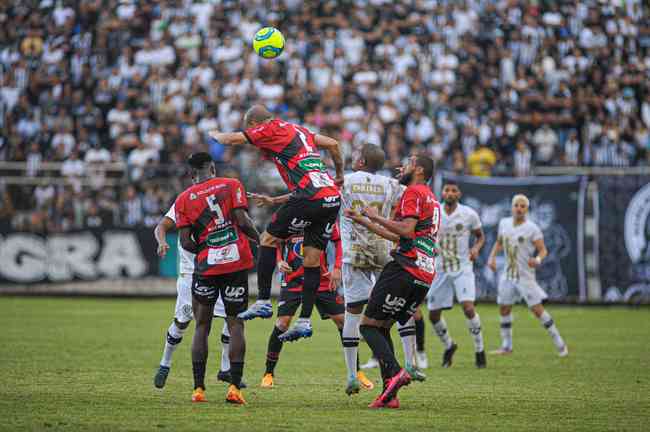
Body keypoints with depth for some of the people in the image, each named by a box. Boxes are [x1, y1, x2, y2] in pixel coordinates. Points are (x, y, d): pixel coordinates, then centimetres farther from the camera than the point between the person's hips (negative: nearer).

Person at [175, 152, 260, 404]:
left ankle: (198, 388, 7)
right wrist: (258, 238, 9)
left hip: (206, 267, 1)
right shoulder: (232, 185, 2)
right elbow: (242, 221, -8)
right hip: (237, 263, -1)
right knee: (235, 325, 5)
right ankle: (234, 387, -5)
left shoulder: (183, 200, 5)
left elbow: (185, 243, -1)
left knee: (202, 327, 11)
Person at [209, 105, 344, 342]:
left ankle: (263, 302, 2)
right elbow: (333, 144, 26)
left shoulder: (272, 129, 2)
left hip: (310, 196, -8)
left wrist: (215, 134, 25)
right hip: (333, 198, 8)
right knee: (313, 260, 8)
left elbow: (231, 139, 4)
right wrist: (340, 174, 37)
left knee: (268, 240, 5)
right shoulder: (298, 130, 24)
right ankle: (304, 321, 7)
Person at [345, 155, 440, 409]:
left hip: (405, 269, -9)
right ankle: (390, 395, 2)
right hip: (426, 276, 9)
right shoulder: (432, 200, 27)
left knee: (368, 325, -6)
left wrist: (377, 217, -6)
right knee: (383, 328, 12)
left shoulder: (414, 192, -3)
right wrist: (363, 221, 33)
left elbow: (406, 230, -18)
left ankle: (394, 372, -26)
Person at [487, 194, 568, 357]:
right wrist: (492, 257, 5)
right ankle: (506, 346, 23)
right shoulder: (504, 223, 4)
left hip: (525, 275, -6)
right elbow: (499, 243, 20)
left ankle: (559, 343, 3)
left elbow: (543, 250, -12)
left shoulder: (532, 228, -12)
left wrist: (538, 259, -32)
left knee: (537, 309, -8)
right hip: (508, 275, 6)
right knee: (504, 309, 9)